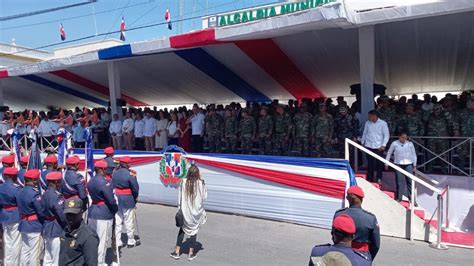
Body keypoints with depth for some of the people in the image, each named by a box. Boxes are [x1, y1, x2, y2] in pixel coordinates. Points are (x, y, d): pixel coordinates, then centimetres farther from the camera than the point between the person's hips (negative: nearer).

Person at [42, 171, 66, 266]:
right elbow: (62, 214, -21)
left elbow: (43, 212, 12)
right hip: (56, 231, -9)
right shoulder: (55, 196, -21)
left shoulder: (45, 194, 7)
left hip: (47, 229, 9)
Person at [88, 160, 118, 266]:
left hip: (92, 212, 9)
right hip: (104, 214, -8)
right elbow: (111, 200, -18)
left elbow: (91, 195, 12)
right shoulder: (104, 182, -20)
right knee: (102, 240, 3)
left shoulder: (91, 181, 7)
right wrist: (115, 209, -2)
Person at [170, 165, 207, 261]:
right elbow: (204, 197, -7)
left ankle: (177, 251, 23)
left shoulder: (183, 182, -12)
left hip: (185, 211, 1)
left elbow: (180, 197, -5)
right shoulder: (201, 183, -15)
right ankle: (191, 253, 20)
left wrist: (180, 208, 5)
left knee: (182, 230, 18)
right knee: (194, 231, 13)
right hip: (196, 211, -1)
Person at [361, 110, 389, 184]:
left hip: (379, 147, -2)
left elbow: (386, 135, -3)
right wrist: (362, 143, 12)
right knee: (370, 163, 5)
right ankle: (369, 178, 15)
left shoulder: (383, 123, -4)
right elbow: (364, 133, 15)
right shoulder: (367, 123, 5)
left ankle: (379, 179, 18)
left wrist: (383, 145, -11)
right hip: (369, 146, 2)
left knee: (379, 163, 5)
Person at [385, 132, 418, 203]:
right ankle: (399, 197, 11)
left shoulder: (410, 144, 1)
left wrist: (414, 165, 6)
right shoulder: (394, 144, -1)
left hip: (408, 164, 1)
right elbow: (389, 153, 7)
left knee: (409, 181, 1)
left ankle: (410, 196, 11)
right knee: (399, 181, 2)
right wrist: (386, 164, 8)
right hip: (398, 164, -1)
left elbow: (414, 154, 9)